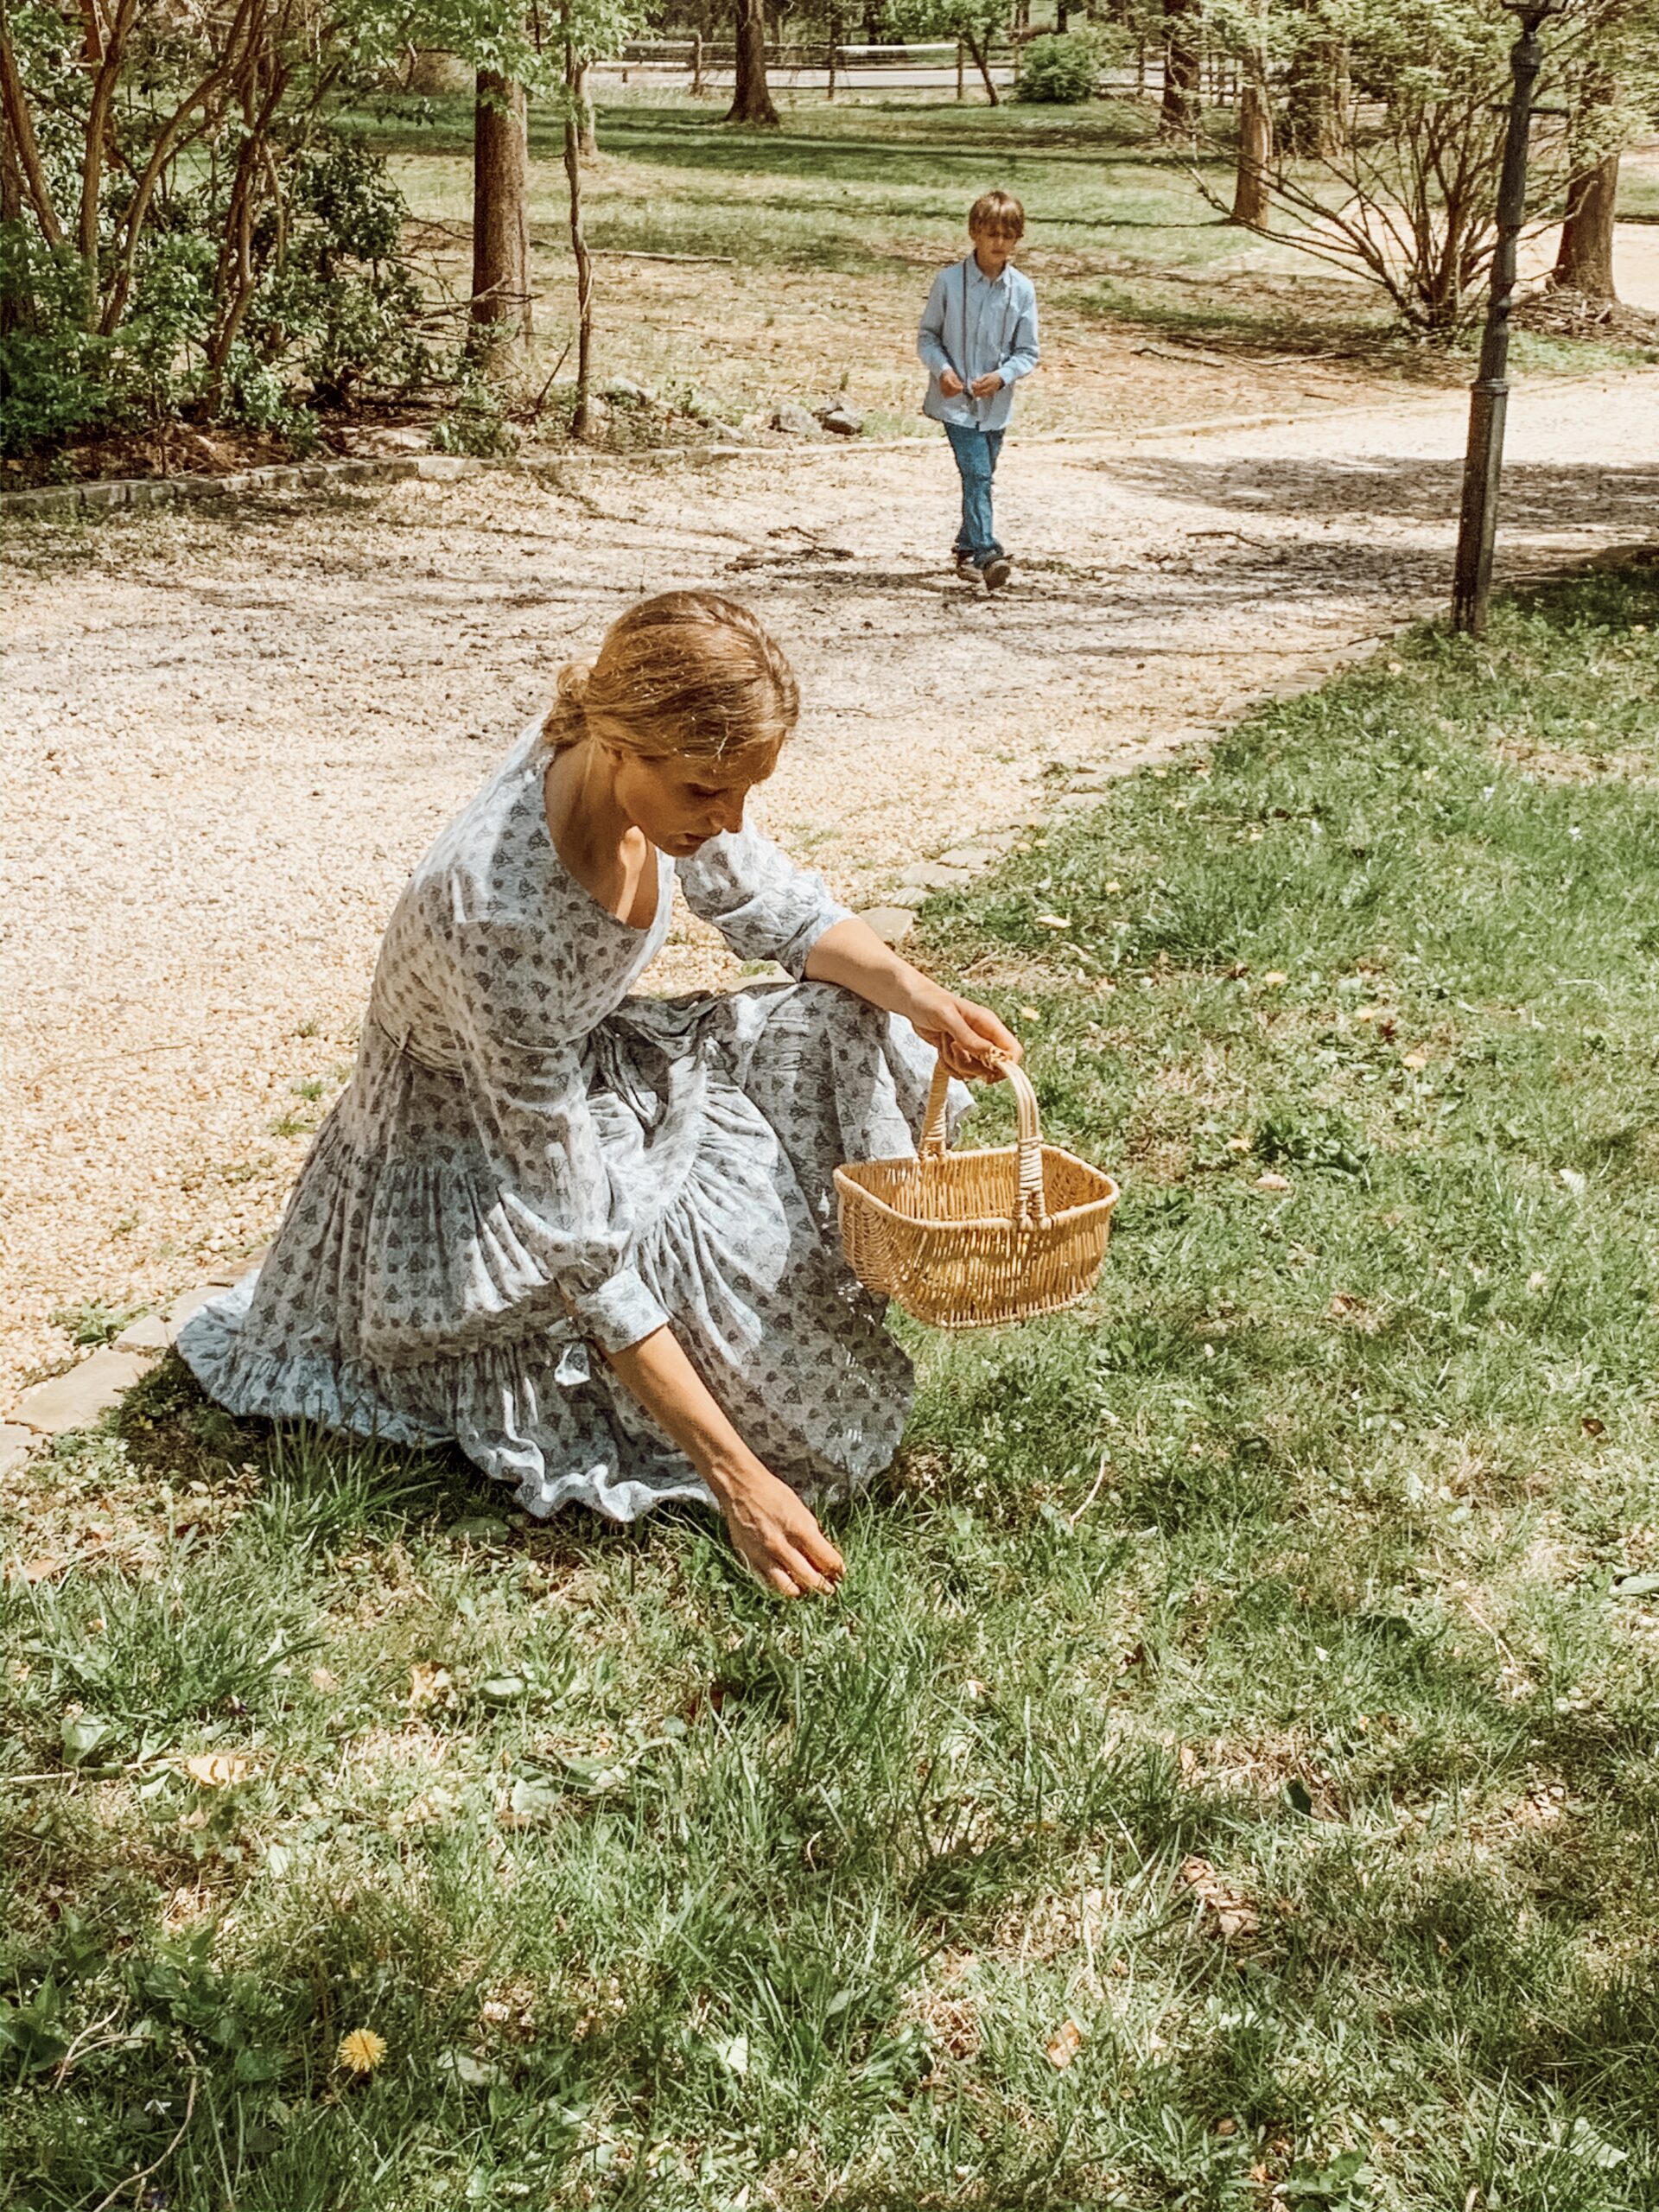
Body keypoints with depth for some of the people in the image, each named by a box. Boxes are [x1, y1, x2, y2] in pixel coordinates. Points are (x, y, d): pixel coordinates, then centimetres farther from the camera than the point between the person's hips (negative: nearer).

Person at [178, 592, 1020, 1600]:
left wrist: (915, 995, -20)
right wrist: (735, 1474, -35)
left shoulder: (660, 763, -20)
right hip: (473, 1155, -7)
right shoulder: (500, 916, -40)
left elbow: (767, 904, 0)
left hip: (584, 1068, 8)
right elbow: (582, 1252, -36)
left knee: (848, 1035, -5)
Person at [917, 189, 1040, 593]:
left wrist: (1002, 376, -17)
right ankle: (987, 553, -18)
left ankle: (966, 549, 30)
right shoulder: (949, 280, -6)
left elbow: (1028, 352, 1)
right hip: (956, 399, -3)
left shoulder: (1023, 290, -3)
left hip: (996, 403, 3)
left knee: (981, 476, 14)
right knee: (977, 475, -14)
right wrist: (942, 369, -15)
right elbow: (927, 335, 2)